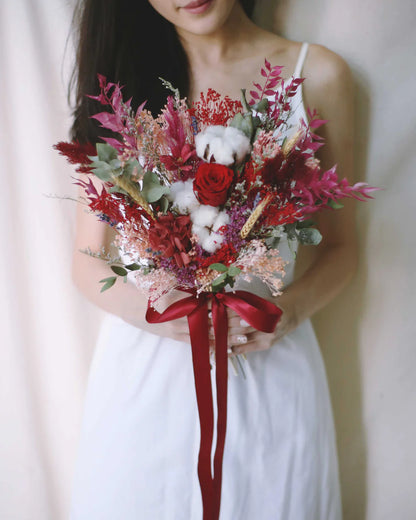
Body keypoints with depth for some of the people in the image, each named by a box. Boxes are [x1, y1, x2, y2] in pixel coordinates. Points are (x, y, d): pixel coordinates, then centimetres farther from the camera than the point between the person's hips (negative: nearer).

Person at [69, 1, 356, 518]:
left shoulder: (317, 73, 1)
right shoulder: (120, 77, 3)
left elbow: (340, 246, 6)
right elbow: (88, 261, 2)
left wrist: (291, 308, -14)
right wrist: (147, 307, -18)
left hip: (267, 369, 0)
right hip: (142, 370, 1)